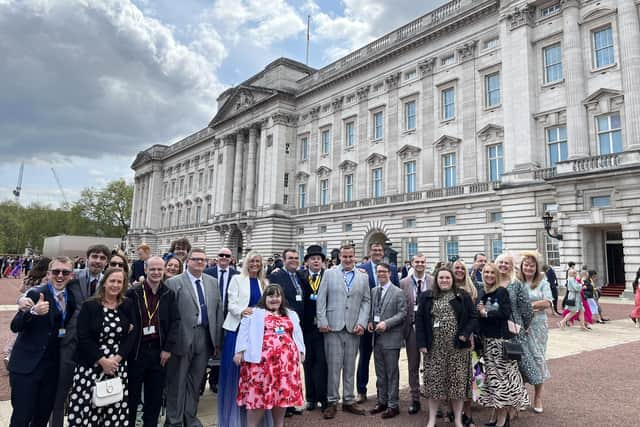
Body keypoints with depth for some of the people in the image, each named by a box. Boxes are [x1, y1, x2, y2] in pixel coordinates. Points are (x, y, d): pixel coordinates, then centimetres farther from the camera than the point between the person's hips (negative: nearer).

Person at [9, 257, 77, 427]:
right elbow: (15, 327, -18)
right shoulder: (36, 293, -12)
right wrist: (33, 312, -35)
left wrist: (64, 332, 0)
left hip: (52, 367, 5)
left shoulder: (72, 297, 5)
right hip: (27, 365, -5)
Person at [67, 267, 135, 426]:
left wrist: (116, 359, -9)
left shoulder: (127, 306, 5)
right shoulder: (89, 306, -2)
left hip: (118, 365, 2)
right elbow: (83, 337, -8)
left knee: (115, 412, 1)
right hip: (90, 366, -2)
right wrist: (102, 360, -13)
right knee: (86, 408, -3)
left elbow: (131, 335, 3)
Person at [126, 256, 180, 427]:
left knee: (155, 395, 12)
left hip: (159, 350, 2)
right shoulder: (133, 292, -5)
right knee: (132, 394, 9)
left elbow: (175, 321, 2)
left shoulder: (169, 294, 3)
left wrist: (168, 348, -4)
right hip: (136, 350, -2)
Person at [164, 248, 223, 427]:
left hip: (205, 337, 4)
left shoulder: (213, 282, 8)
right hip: (183, 337, -4)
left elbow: (218, 311, 9)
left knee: (195, 381, 16)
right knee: (177, 382, 8)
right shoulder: (174, 282, -6)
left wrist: (217, 339, 6)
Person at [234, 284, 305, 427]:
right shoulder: (255, 313, 8)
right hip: (262, 360, -3)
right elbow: (244, 332, 1)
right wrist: (240, 351, -7)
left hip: (286, 361, 4)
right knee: (258, 393, -5)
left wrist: (301, 351, 11)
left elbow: (297, 335, 21)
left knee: (282, 393, 6)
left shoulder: (291, 315, 21)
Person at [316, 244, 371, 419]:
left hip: (353, 328, 2)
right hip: (333, 326, -2)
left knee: (350, 366, 10)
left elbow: (366, 301, 8)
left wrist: (362, 323, -2)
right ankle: (331, 402, 14)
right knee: (333, 366, 1)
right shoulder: (329, 273, 3)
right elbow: (321, 299, 1)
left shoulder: (363, 277, 9)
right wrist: (322, 322, -6)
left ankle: (349, 401, 23)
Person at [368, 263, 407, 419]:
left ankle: (393, 405, 13)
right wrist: (370, 322, -1)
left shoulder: (398, 292, -7)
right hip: (377, 337, 6)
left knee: (392, 373, 2)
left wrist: (386, 323, -20)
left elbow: (402, 313, -11)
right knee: (380, 373, 15)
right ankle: (382, 401, 28)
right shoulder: (373, 291, 10)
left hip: (391, 337, -6)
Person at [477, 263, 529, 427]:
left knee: (500, 375, -2)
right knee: (492, 376, 10)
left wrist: (486, 313, -12)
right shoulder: (482, 293, 9)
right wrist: (480, 311, -3)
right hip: (487, 339, 6)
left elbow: (506, 313, -18)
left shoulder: (502, 291, -8)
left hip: (501, 339, -6)